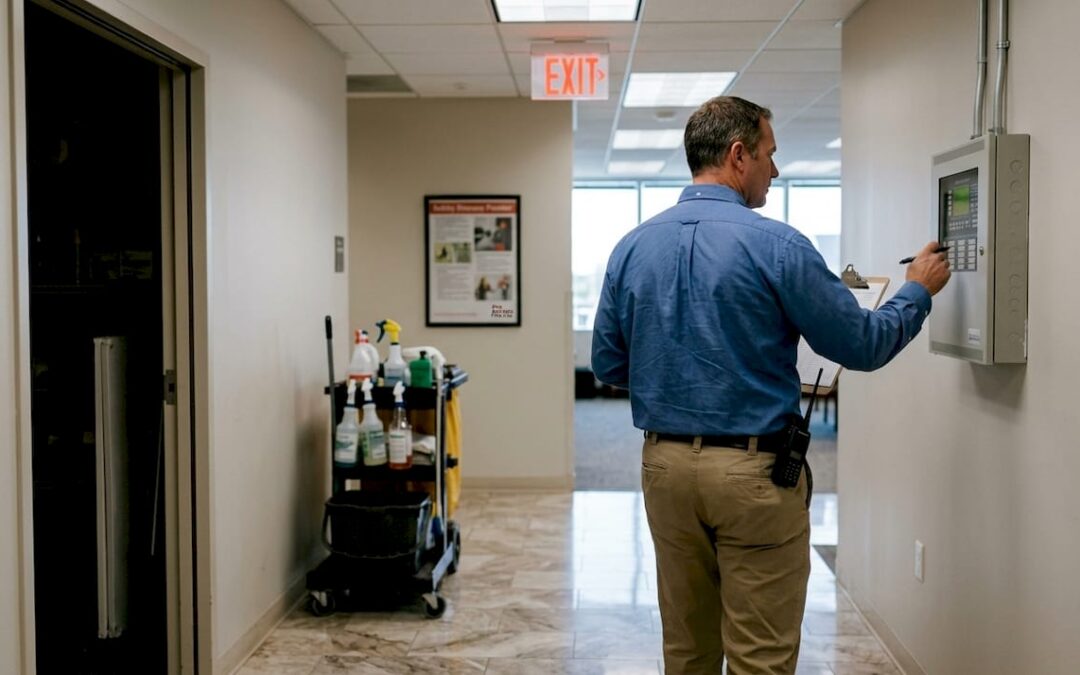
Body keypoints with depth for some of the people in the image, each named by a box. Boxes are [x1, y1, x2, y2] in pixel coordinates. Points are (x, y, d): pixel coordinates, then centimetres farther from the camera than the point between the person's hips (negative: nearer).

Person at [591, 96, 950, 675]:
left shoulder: (632, 247, 3)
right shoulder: (775, 245, -12)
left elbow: (607, 366, 9)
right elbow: (863, 347, -5)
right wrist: (918, 290, 12)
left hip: (665, 464, 6)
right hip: (753, 471, -5)